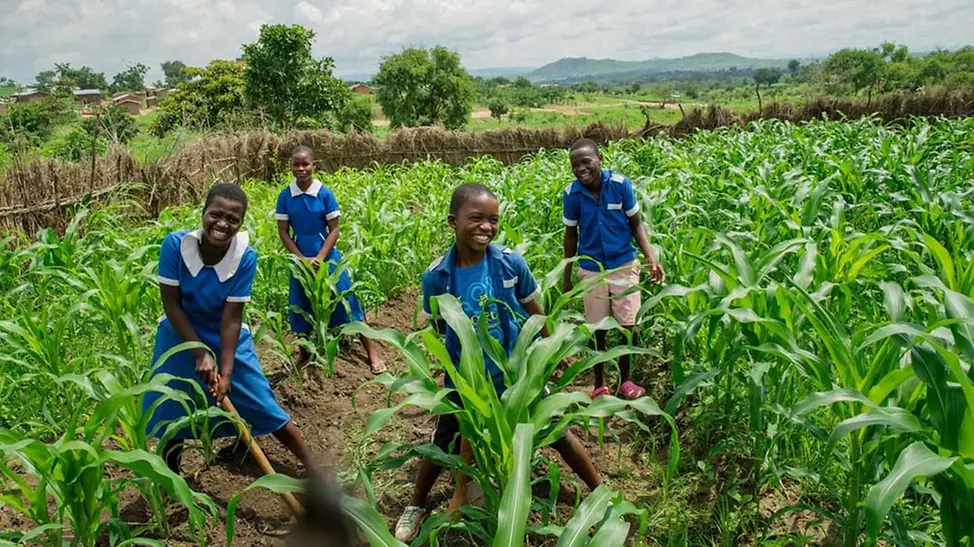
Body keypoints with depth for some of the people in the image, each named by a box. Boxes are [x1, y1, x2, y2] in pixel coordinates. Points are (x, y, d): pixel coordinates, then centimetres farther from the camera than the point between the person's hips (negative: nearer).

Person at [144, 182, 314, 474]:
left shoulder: (245, 256, -25)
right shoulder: (176, 244, -25)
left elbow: (232, 318, -22)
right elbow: (171, 304, -18)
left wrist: (226, 373, -24)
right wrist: (200, 354, -21)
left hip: (228, 338, -1)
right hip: (181, 334, 1)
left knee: (262, 403, 0)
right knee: (165, 408, 6)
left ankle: (312, 467, 12)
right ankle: (169, 470, 35)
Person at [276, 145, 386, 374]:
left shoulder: (325, 193, -11)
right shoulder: (285, 196, -6)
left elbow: (334, 230, -8)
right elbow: (283, 231, -2)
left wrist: (319, 258, -16)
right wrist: (302, 258, -11)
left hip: (327, 257, -2)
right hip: (301, 260, 2)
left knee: (346, 302, 0)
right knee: (301, 307, 12)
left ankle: (372, 353, 7)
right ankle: (303, 353, 33)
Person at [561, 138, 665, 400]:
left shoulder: (620, 184, -14)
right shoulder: (571, 194, -11)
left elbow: (636, 224, -4)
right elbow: (571, 235, 2)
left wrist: (651, 258, -18)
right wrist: (566, 277, 6)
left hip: (624, 266, 0)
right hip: (591, 270, 0)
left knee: (629, 327, 5)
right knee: (597, 329, 9)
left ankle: (625, 379, 26)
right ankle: (599, 384, 26)